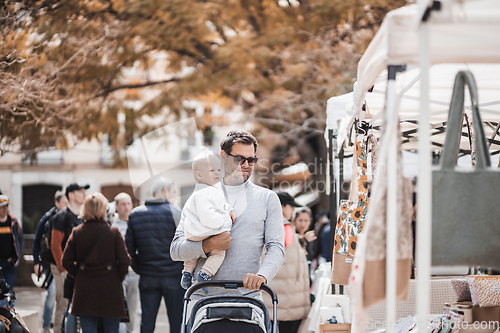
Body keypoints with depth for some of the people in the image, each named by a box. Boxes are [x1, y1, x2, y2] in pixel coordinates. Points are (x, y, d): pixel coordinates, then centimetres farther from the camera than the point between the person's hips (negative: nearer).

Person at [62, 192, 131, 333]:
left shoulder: (76, 232, 0)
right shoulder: (114, 233, -6)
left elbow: (66, 261, 1)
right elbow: (124, 261, -8)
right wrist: (118, 279, 8)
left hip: (84, 291, 2)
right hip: (110, 290, -1)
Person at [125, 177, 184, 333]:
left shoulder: (135, 214, 5)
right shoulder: (176, 212, -7)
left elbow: (129, 249, 6)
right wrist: (185, 272, 4)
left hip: (147, 278, 3)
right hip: (173, 277, -3)